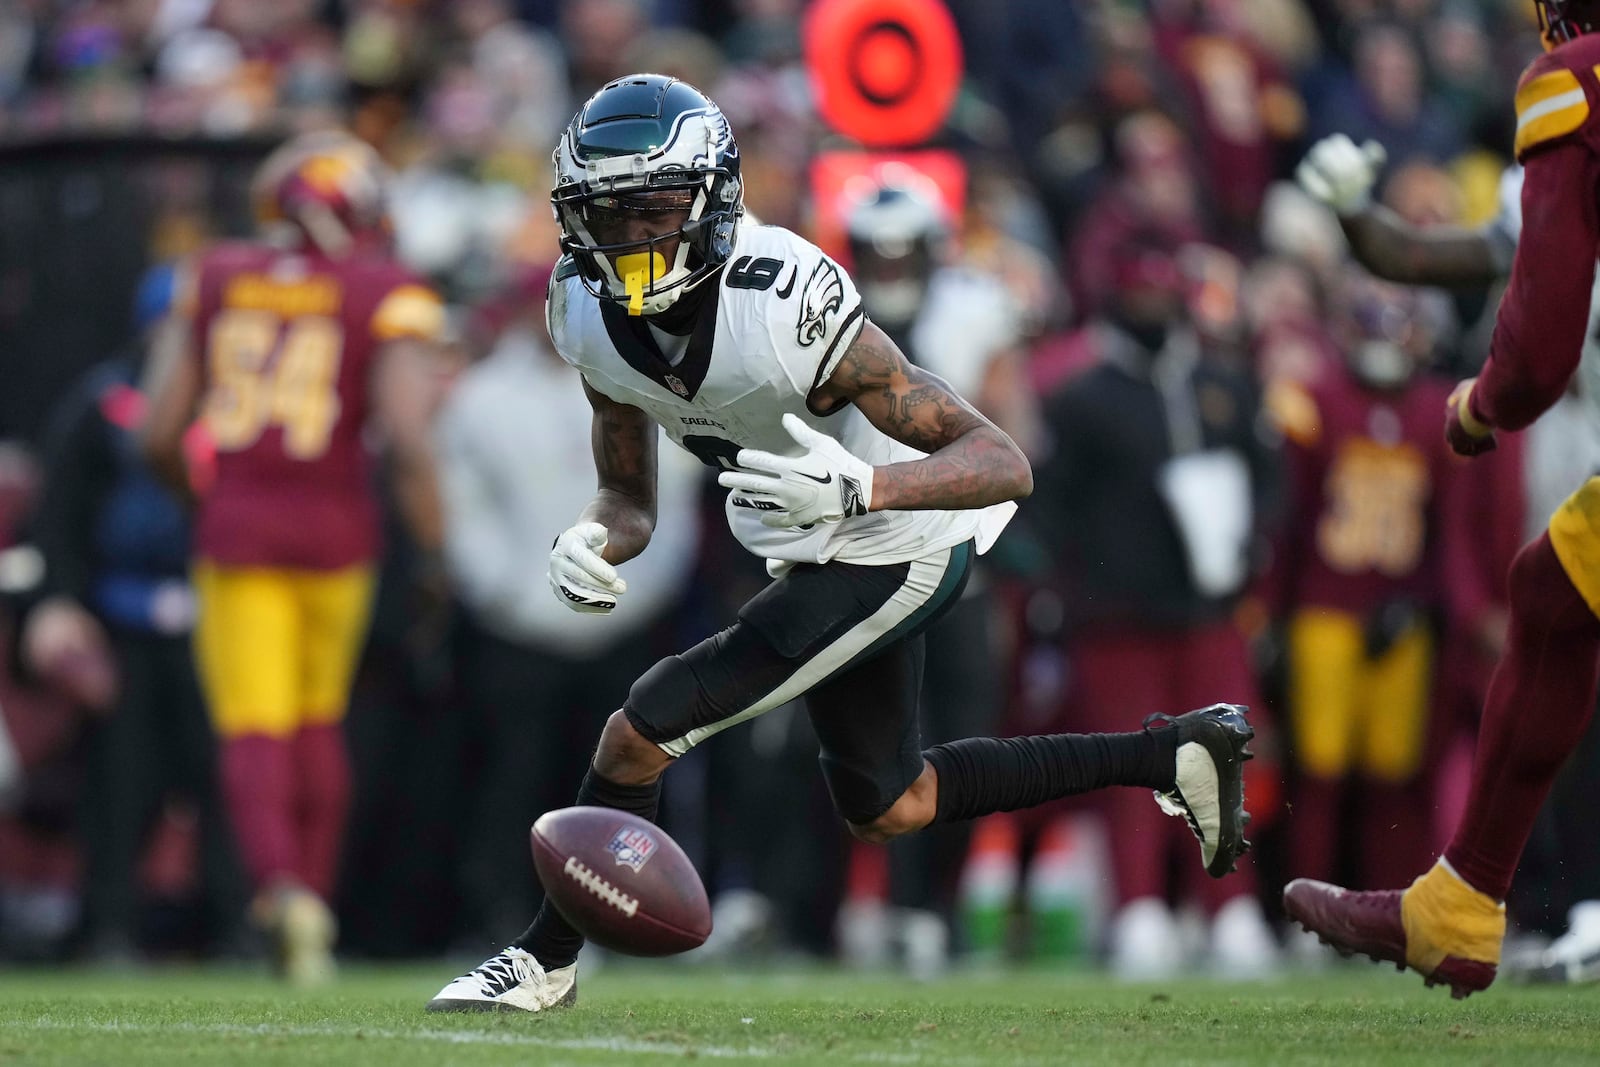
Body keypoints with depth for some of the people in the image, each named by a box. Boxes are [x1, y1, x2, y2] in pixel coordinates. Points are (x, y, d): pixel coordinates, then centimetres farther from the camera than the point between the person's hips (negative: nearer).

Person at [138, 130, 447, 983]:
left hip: (234, 529, 1)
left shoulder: (217, 282, 5)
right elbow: (405, 433, -16)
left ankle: (281, 886, -25)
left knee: (254, 730, -2)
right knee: (319, 721, 18)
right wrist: (438, 552, -7)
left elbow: (158, 432, 4)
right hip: (334, 529, -1)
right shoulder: (385, 297, -5)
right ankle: (315, 896, 21)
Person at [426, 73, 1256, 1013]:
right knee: (888, 809, 25)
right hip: (815, 549, 8)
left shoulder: (785, 308, -35)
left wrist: (860, 487, -51)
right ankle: (1176, 755, 35)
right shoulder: (592, 315, -15)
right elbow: (631, 496, -1)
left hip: (894, 553, -8)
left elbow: (1006, 465, -34)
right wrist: (594, 543, -25)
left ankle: (546, 962, 10)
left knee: (643, 734, -13)